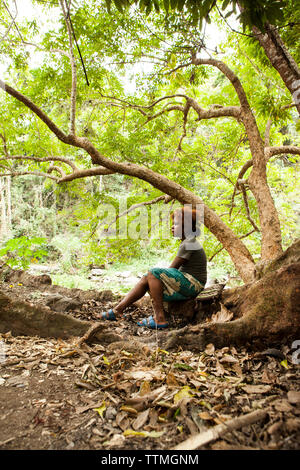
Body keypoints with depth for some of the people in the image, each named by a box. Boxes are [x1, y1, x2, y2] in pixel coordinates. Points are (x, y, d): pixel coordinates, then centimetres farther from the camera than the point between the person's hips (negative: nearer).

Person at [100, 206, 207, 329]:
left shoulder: (189, 244, -14)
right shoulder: (187, 242, 17)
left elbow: (172, 268, -14)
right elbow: (174, 270, 16)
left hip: (192, 285, -9)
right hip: (187, 284, 9)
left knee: (153, 273, -22)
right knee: (146, 279, -1)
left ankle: (159, 318, -22)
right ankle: (117, 310, -4)